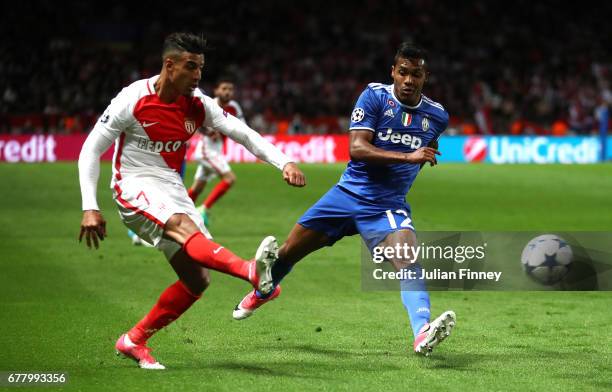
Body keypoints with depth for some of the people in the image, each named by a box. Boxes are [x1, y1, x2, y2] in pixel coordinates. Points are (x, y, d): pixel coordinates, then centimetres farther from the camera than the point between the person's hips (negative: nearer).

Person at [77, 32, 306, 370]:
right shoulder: (133, 100, -11)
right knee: (184, 226, -36)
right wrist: (90, 208, -15)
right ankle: (251, 271, -63)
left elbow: (243, 133, 4)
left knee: (196, 280, -5)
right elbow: (91, 150, -7)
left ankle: (133, 341, 10)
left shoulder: (198, 105, 3)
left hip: (172, 190, 7)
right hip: (135, 189, -7)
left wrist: (283, 162, -12)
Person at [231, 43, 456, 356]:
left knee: (408, 261, -28)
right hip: (350, 193, 0)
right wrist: (406, 157, -30)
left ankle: (423, 334, -42)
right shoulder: (375, 96, -11)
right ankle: (264, 291, 44)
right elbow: (357, 148, -23)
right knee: (289, 251, 11)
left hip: (388, 206, 0)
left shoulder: (437, 116, 1)